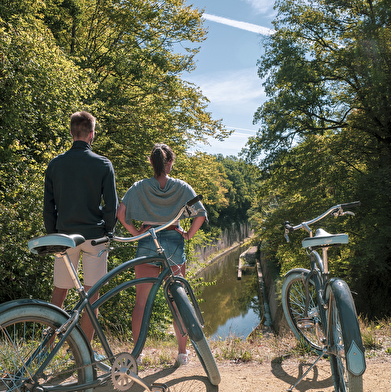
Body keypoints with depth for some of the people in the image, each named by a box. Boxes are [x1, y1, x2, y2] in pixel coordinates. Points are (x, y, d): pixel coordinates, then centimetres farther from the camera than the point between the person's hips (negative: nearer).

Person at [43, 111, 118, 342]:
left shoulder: (55, 164, 4)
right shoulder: (103, 164, -4)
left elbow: (48, 206, 5)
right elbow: (111, 205, -6)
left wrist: (52, 235, 14)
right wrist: (108, 232, 6)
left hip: (65, 236, 3)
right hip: (94, 235, -3)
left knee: (59, 292, 14)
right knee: (92, 294, 6)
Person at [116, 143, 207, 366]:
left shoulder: (140, 187, 0)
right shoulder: (182, 187, -1)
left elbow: (121, 212, -10)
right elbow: (201, 214, -8)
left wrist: (135, 231, 2)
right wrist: (188, 235, 3)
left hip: (147, 243, 0)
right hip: (174, 243, 0)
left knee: (141, 301, 10)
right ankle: (183, 353, 19)